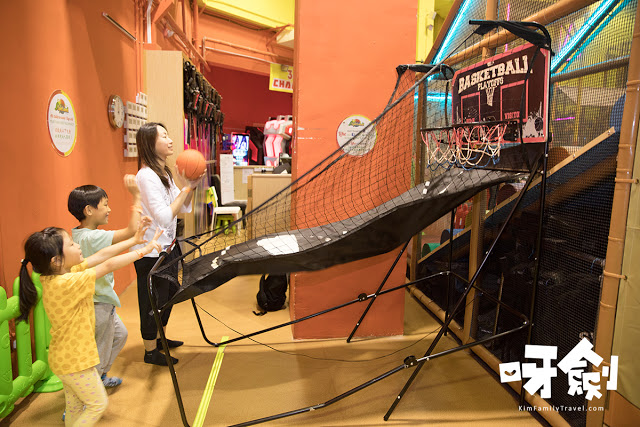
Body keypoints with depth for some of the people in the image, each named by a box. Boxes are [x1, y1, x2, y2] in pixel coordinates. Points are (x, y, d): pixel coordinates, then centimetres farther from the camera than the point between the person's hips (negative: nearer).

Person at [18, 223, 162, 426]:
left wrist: (134, 240, -2)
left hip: (65, 358, 9)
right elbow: (108, 265, -28)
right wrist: (143, 250, -18)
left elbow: (101, 255, -3)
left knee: (75, 405, 24)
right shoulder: (66, 283, -31)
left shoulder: (56, 276, -4)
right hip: (75, 361, -9)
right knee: (98, 404, 10)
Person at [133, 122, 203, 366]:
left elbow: (183, 209, 7)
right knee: (153, 301, 6)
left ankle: (160, 338, 42)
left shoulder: (164, 173, 7)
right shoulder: (146, 176, -22)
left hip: (166, 247, 9)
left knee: (167, 295, 22)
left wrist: (190, 186, -8)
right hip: (151, 252, -9)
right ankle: (150, 351, 25)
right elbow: (164, 217, -27)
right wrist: (186, 188, -22)